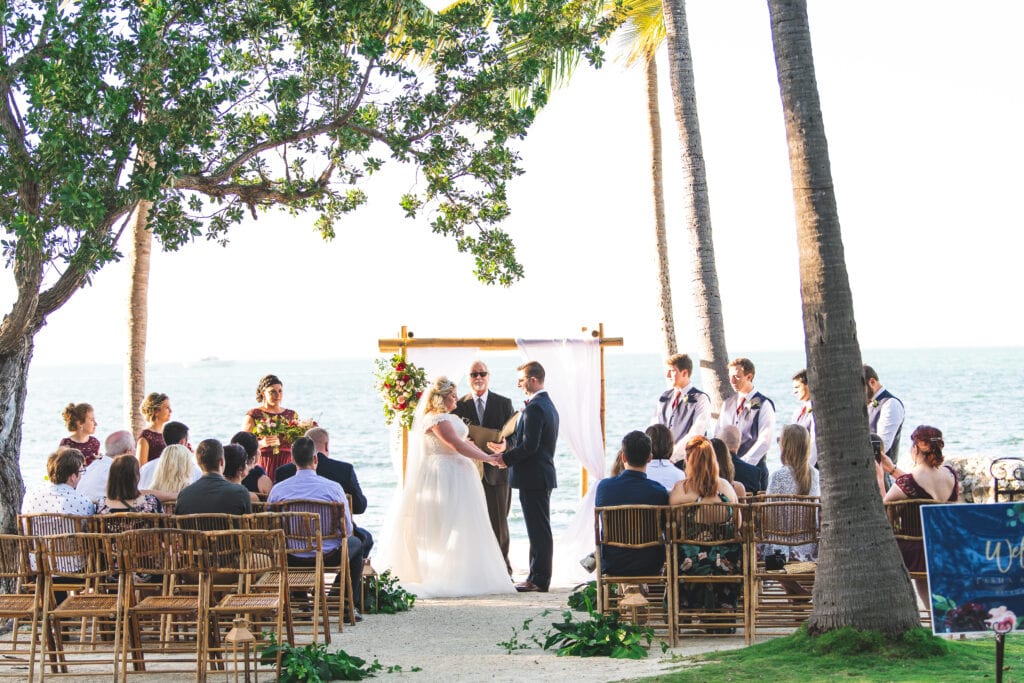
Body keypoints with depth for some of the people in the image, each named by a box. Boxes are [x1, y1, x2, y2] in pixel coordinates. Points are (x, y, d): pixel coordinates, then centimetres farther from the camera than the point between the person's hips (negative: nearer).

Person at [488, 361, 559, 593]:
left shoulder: (534, 408, -17)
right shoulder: (548, 405, 16)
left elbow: (529, 446, -23)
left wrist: (505, 458, -11)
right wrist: (507, 448, 16)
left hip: (532, 477, -11)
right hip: (543, 474, 11)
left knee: (538, 530, -6)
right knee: (541, 529, 13)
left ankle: (539, 579, -3)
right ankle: (539, 576, 18)